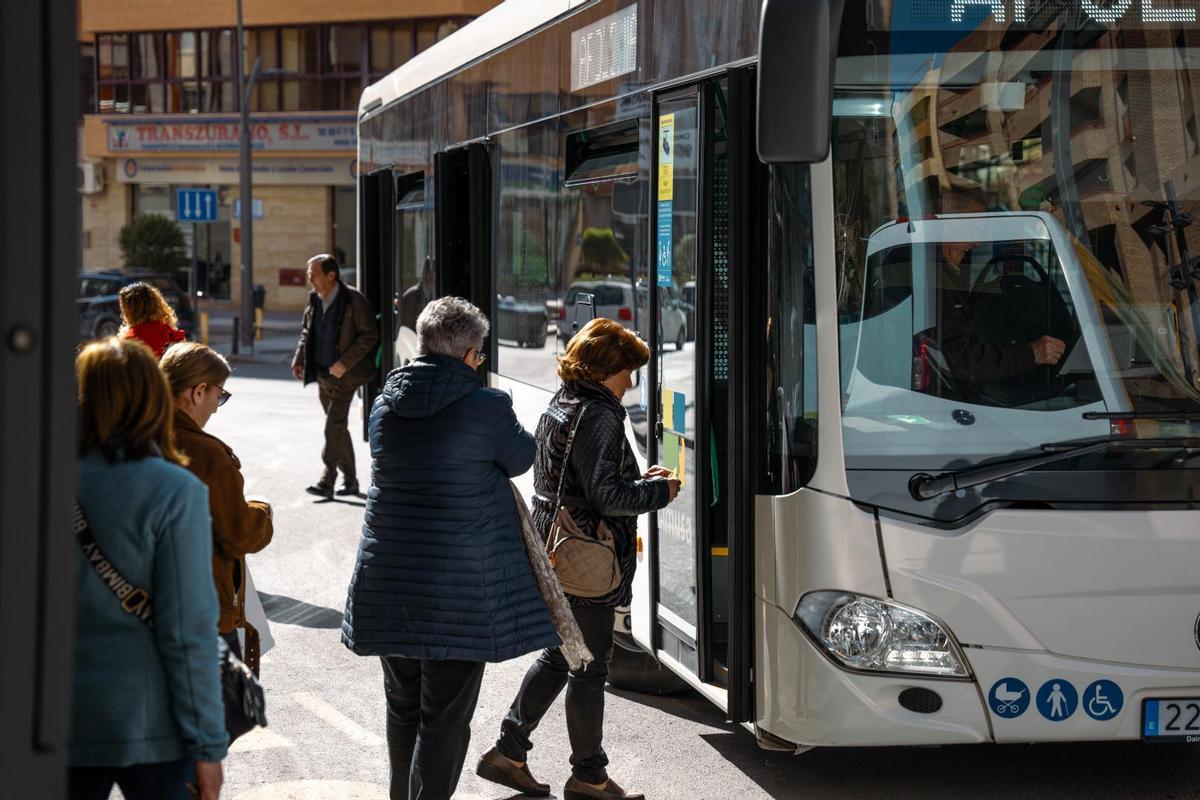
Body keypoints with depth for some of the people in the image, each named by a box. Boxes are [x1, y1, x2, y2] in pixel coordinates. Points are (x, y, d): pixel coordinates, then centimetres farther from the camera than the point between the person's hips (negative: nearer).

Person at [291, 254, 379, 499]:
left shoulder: (353, 301, -13)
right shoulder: (314, 301, 7)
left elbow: (369, 336, -13)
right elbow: (306, 331, 20)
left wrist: (344, 363, -19)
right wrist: (299, 360, 6)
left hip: (344, 375, -7)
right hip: (323, 374, 7)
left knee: (334, 425, -13)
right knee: (337, 426, 13)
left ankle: (327, 481, -14)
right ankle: (350, 480, 23)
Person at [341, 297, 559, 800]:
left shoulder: (387, 404, 2)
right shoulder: (486, 407, -13)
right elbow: (520, 458, 4)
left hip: (388, 578, 6)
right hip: (461, 584, -6)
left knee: (402, 704, 20)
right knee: (446, 716, 1)